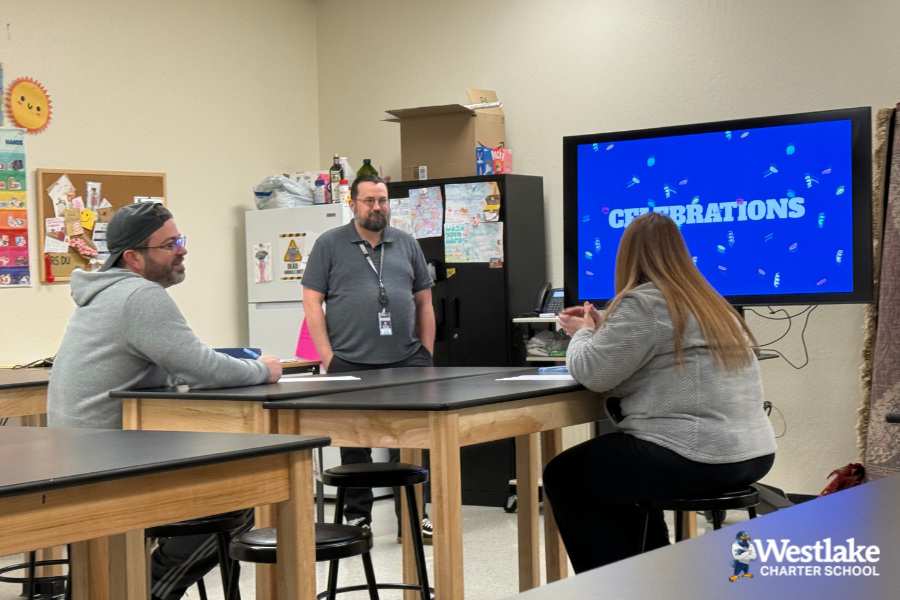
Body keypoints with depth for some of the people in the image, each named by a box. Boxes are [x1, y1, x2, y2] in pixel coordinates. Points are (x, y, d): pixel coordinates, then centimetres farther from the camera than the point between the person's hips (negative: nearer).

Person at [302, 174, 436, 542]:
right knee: (354, 445, 5)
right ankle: (357, 516, 16)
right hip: (350, 364, -2)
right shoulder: (330, 245, 5)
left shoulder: (406, 244, 15)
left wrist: (427, 352, 8)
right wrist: (327, 357, -7)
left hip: (405, 362, 3)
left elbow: (424, 300, 16)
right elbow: (312, 301, 0)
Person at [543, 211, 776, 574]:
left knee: (562, 476, 8)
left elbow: (592, 373, -12)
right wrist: (600, 329, 24)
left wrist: (582, 334, 8)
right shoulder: (710, 303, 18)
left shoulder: (643, 303, -10)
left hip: (698, 459, -10)